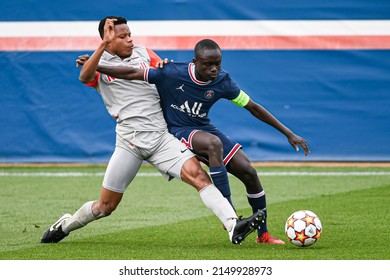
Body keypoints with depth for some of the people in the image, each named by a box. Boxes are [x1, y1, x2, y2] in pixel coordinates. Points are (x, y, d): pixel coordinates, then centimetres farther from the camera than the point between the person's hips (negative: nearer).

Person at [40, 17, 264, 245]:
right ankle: (66, 225, 31)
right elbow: (85, 77, -20)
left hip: (161, 136, 2)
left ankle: (233, 226, -29)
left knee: (197, 174, -20)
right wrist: (104, 45, -31)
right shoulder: (100, 63, 3)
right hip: (130, 139, -2)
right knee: (106, 206, 5)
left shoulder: (144, 53, 14)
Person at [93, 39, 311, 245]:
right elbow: (132, 74, -16)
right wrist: (95, 67, -20)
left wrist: (288, 133, -1)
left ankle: (263, 234, 10)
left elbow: (253, 108, -2)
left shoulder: (222, 81, -11)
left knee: (248, 172, -8)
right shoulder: (173, 74, -21)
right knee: (214, 143, -38)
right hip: (178, 132, -5)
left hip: (204, 129, 5)